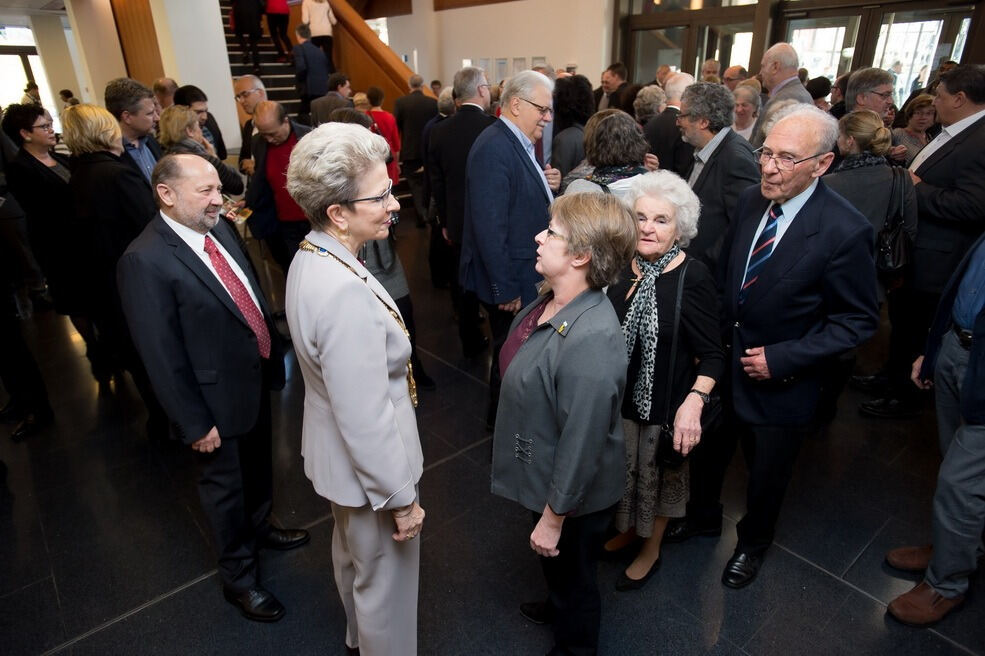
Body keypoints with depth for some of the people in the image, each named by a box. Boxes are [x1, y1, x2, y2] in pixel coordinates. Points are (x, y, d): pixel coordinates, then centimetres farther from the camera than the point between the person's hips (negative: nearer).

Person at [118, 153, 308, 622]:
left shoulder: (220, 229, -2)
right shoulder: (145, 261, -24)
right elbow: (161, 356, -21)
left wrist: (273, 354, 11)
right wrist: (194, 423, -16)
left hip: (257, 377, 7)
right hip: (217, 397, -7)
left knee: (258, 469, 28)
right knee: (226, 486, 15)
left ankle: (260, 527, 56)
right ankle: (239, 577, 39)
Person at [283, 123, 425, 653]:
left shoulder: (310, 256, -6)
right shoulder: (346, 293, -35)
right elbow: (366, 420, -30)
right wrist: (402, 498, -17)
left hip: (333, 449, 10)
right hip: (367, 467, -10)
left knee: (351, 552, 33)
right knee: (386, 581, 17)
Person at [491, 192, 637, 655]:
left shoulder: (591, 339, -37)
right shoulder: (552, 298, -10)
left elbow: (582, 443, -29)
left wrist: (553, 517, -17)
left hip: (572, 492, -8)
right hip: (545, 474, 8)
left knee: (571, 573, 22)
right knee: (554, 567, 34)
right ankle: (558, 607, 64)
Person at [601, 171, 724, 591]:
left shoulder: (693, 279, -21)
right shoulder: (621, 265, -8)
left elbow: (712, 354, -17)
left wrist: (694, 402, -31)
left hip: (664, 401, -4)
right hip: (617, 394, 4)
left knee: (656, 473, 19)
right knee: (622, 467, 24)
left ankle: (650, 550, 46)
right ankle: (627, 528, 54)